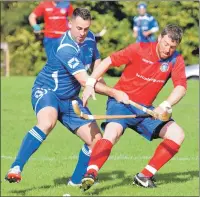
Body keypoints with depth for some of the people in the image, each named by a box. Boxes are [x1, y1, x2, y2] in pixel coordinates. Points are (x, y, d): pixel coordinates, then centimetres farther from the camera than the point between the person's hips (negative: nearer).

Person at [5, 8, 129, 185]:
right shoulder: (64, 48, -26)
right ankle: (16, 169, -37)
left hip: (70, 100, 8)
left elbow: (96, 63, 21)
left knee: (96, 140, 0)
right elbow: (84, 81, -29)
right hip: (46, 91, -8)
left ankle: (76, 181, 20)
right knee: (47, 122, -40)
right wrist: (113, 93, -24)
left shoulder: (90, 38, 0)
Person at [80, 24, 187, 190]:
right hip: (121, 102, -5)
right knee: (112, 132, -33)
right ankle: (90, 174, -42)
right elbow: (109, 61, -9)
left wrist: (165, 106, -35)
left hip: (145, 109, 5)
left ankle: (145, 176, -5)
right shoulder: (140, 49, -13)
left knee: (177, 134, -7)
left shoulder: (176, 60, -5)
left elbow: (181, 87, -17)